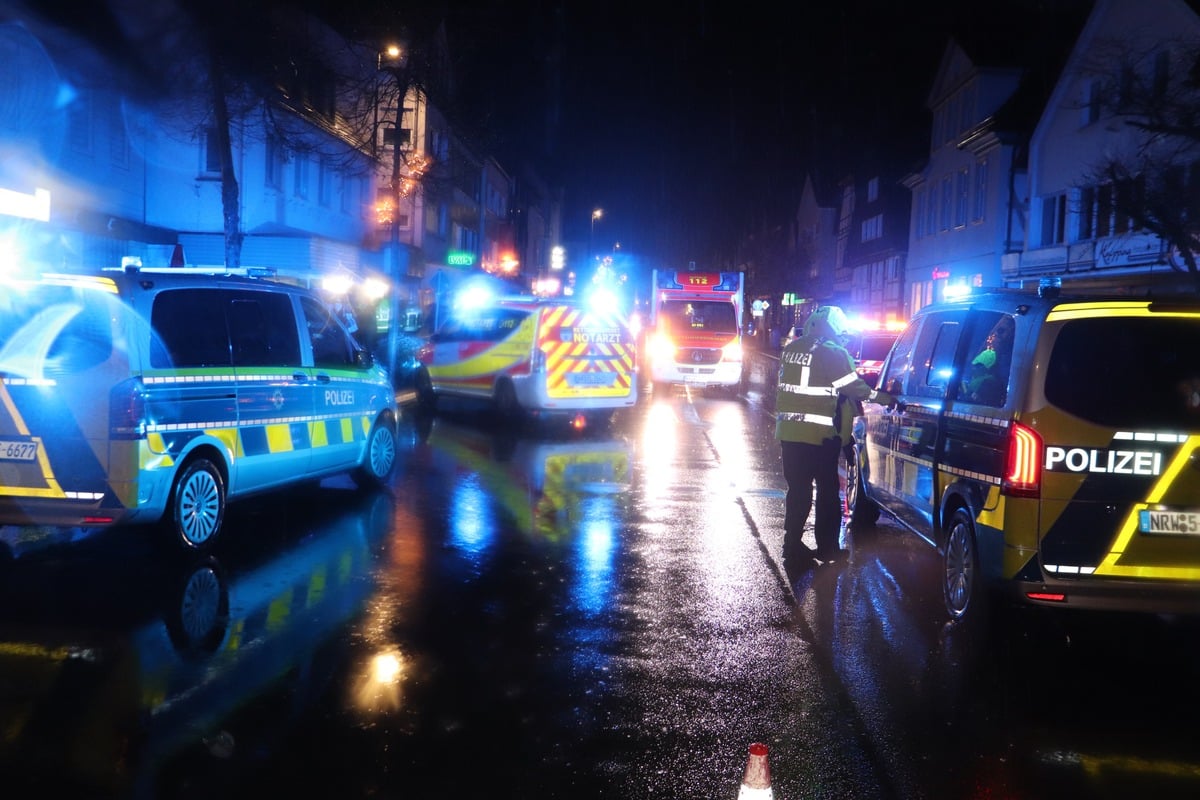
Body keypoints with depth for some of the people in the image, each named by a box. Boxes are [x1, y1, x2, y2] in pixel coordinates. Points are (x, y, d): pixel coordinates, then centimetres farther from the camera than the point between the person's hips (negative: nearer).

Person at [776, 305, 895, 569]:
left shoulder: (792, 349, 11)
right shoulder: (833, 352, -10)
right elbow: (854, 387, -7)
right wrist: (884, 398, 1)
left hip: (789, 431, 6)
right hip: (820, 435, -6)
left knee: (797, 490, 11)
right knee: (828, 490, 7)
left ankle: (793, 547, 10)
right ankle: (827, 548, 12)